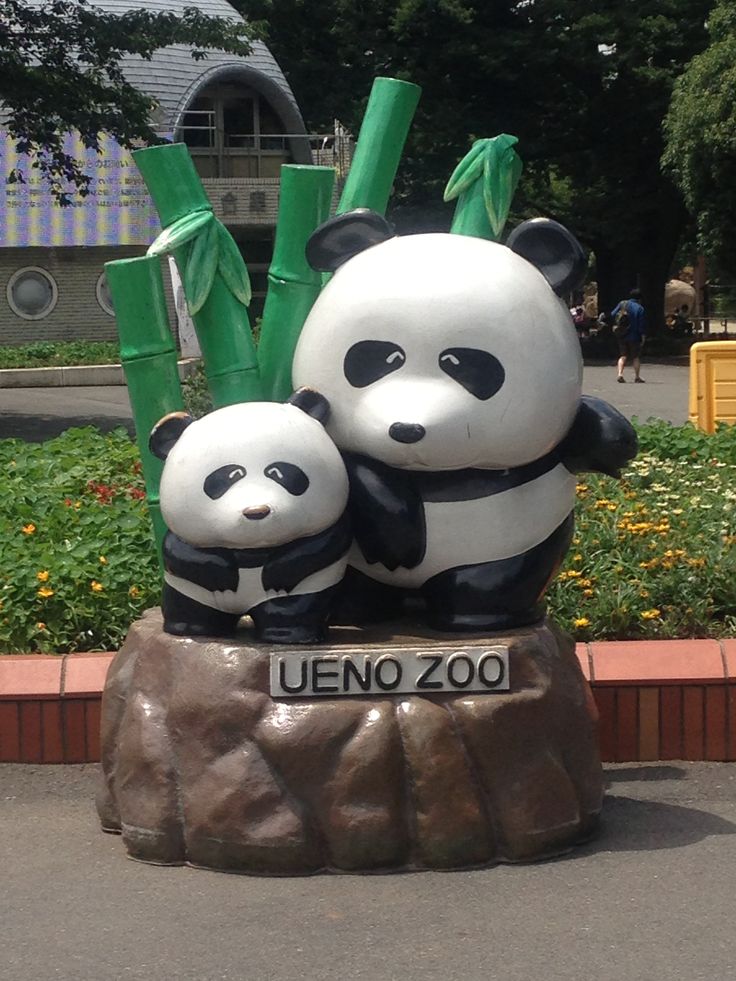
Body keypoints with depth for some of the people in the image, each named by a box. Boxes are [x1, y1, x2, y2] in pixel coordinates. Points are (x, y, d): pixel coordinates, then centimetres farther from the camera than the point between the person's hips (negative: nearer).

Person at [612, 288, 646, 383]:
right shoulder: (640, 308, -7)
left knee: (623, 356, 7)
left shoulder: (622, 304, 3)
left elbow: (613, 315, 0)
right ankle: (637, 376, 8)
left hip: (622, 336, 3)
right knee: (636, 357, 7)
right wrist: (643, 336, -4)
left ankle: (620, 374, -10)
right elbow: (642, 325, -9)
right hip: (634, 336, -3)